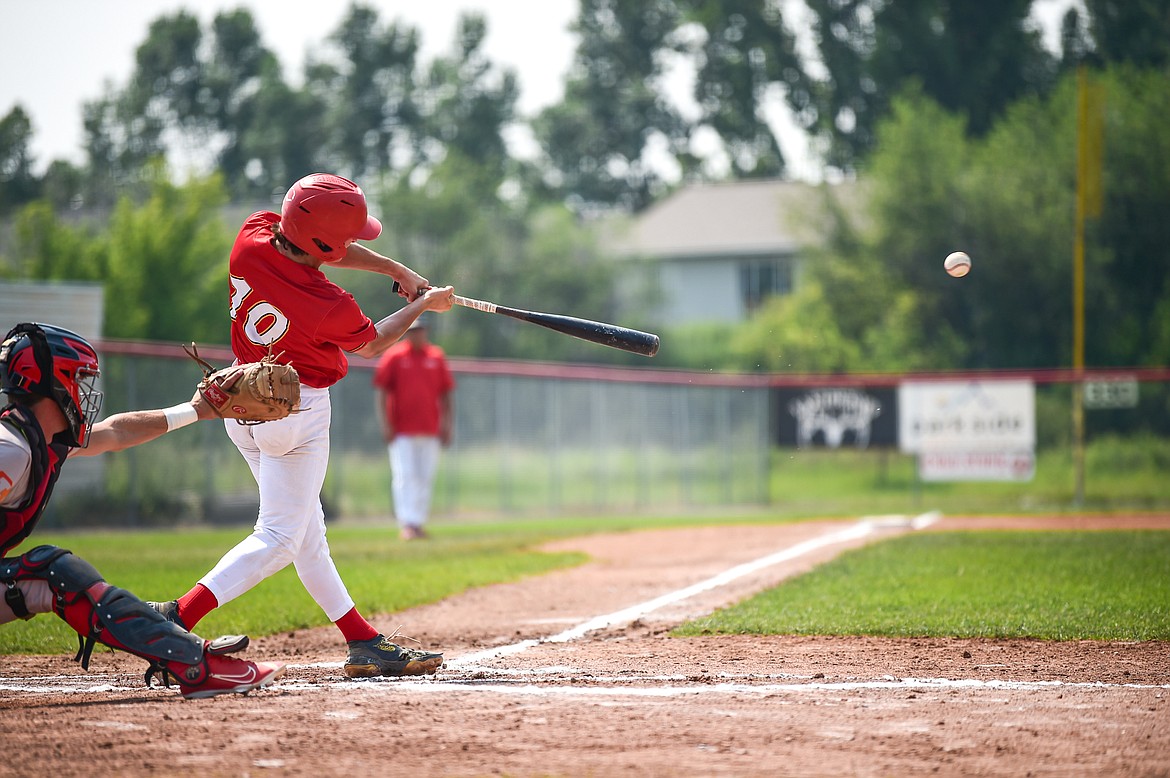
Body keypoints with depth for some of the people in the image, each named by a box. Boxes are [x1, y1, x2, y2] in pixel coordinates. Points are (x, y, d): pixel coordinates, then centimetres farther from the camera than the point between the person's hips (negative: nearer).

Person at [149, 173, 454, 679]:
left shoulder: (252, 237, -14)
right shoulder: (329, 306, -28)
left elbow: (323, 247, 6)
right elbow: (372, 344, -4)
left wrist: (394, 268, 6)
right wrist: (424, 304, 11)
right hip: (296, 410, -9)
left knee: (308, 530, 13)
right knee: (280, 538, -3)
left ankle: (363, 642, 19)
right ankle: (177, 617, -15)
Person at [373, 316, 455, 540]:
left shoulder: (437, 357, 10)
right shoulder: (393, 356, 0)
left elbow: (445, 394, 14)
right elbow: (382, 392, -1)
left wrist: (446, 425, 8)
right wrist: (386, 425, -8)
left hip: (430, 430, 4)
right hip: (401, 431, -4)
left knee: (426, 478, 4)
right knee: (404, 476, -10)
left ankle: (418, 523, 11)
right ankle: (406, 523, -14)